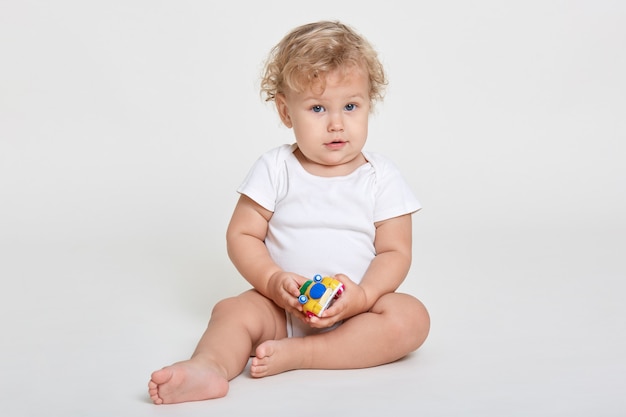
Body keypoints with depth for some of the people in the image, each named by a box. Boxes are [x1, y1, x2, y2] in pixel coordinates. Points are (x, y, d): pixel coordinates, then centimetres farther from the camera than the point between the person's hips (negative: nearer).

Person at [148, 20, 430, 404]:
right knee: (233, 310, -23)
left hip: (357, 309, 0)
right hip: (283, 306, 0)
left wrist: (363, 296, -22)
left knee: (411, 317, -26)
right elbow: (241, 235, -1)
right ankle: (209, 366, -52)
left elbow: (395, 252, -3)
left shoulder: (381, 177, 0)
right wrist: (274, 281, -18)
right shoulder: (275, 169, 0)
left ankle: (294, 355, -32)